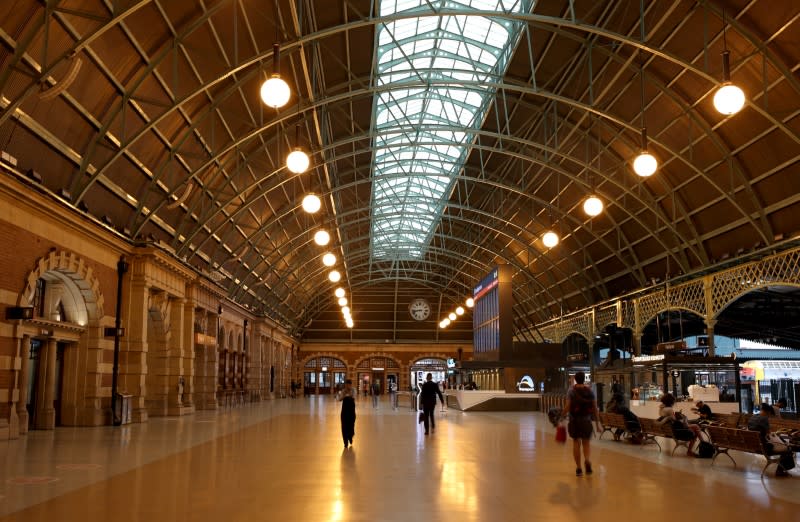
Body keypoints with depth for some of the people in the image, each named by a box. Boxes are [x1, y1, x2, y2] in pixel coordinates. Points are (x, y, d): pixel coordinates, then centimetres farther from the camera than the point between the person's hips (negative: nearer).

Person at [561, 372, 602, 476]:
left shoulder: (571, 390, -2)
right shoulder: (589, 390, 3)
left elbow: (567, 406, -11)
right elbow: (595, 407, 2)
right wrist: (598, 423, 7)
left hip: (574, 420, -1)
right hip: (587, 420, 1)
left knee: (576, 443, 9)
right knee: (587, 443, 11)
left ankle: (578, 468, 9)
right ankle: (588, 461, -17)